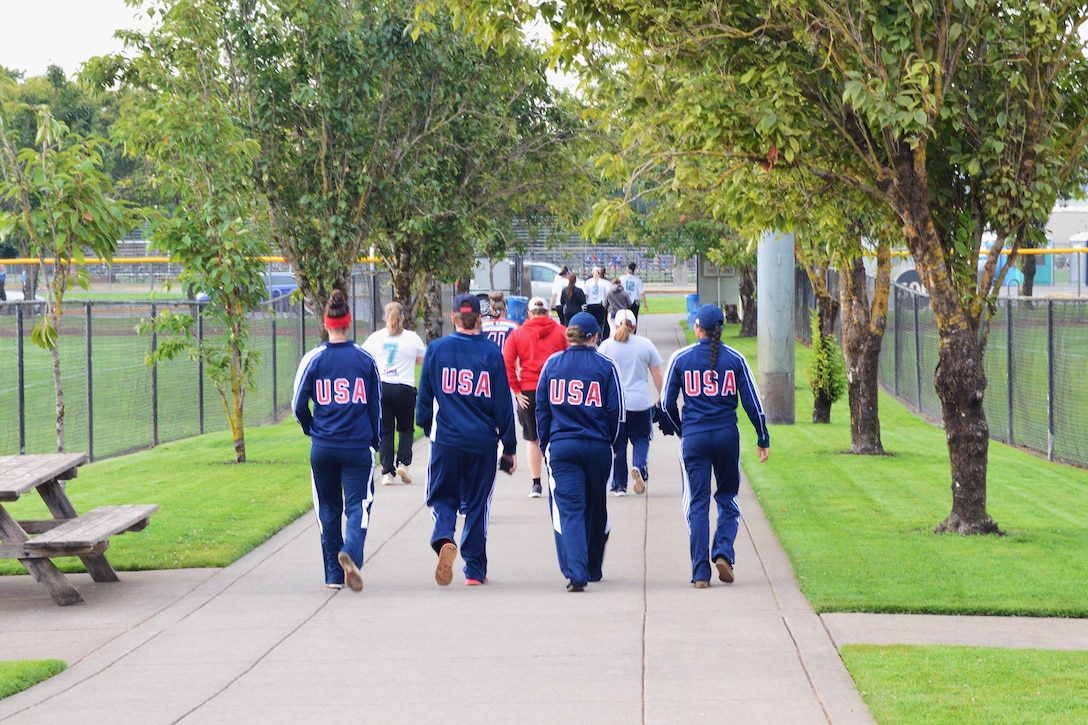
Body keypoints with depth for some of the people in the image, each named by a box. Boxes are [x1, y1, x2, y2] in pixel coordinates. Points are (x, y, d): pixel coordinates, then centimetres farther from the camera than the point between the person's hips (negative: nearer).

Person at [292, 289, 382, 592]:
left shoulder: (313, 359, -4)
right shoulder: (365, 359, -2)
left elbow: (298, 406, 0)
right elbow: (376, 405, 4)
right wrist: (376, 440, 18)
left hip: (322, 448, 1)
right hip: (358, 447, -1)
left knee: (328, 509, 13)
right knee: (358, 505, 0)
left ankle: (334, 575, 15)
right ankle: (350, 552, -28)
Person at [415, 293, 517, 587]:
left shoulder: (437, 349, -1)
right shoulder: (491, 353, -3)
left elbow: (424, 397, 5)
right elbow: (503, 404, 0)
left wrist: (426, 427, 23)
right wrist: (510, 447, 6)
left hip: (446, 439, 0)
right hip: (482, 441, 0)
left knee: (442, 498, 11)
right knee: (477, 504, 11)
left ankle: (444, 539, -20)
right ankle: (475, 570, 13)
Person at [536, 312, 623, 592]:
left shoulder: (552, 364, 2)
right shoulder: (605, 366, -3)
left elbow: (541, 408, 5)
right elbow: (616, 411, -1)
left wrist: (546, 445, 13)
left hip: (561, 446, 0)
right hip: (598, 448, 0)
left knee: (568, 509, -5)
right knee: (596, 510, 17)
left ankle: (576, 572, -22)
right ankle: (592, 568, 31)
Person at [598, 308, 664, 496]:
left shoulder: (606, 346, 0)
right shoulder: (646, 344, 1)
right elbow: (657, 375, 5)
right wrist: (661, 396, 17)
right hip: (640, 402, 0)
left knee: (617, 444, 10)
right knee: (641, 439, 13)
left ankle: (619, 485, 11)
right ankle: (639, 466, -16)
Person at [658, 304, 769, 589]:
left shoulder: (681, 358, -1)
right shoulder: (734, 359, 1)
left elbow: (667, 404, 3)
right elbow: (752, 401, 2)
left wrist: (677, 429, 21)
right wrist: (763, 439, 10)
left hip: (694, 437, -1)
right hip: (727, 436, 1)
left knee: (697, 502, 4)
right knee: (728, 498, 16)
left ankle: (701, 572, -1)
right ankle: (723, 552, -6)